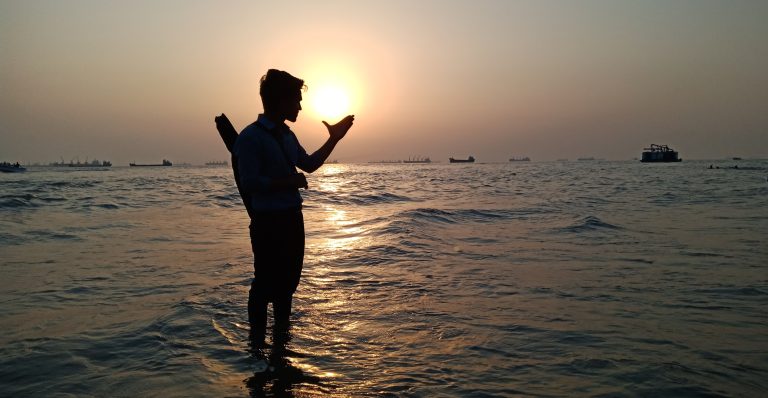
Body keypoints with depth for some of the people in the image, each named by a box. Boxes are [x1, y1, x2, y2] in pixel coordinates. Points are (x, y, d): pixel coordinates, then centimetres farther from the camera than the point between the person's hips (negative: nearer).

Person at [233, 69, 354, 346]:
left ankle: (282, 334, 37)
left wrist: (334, 139, 17)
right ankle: (258, 341, 16)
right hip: (267, 221, -9)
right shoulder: (250, 137, -15)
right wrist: (289, 182, -17)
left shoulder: (286, 135, 11)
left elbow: (309, 164, 24)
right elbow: (250, 183, -22)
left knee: (288, 279, 19)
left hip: (292, 218, 9)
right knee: (265, 283, 0)